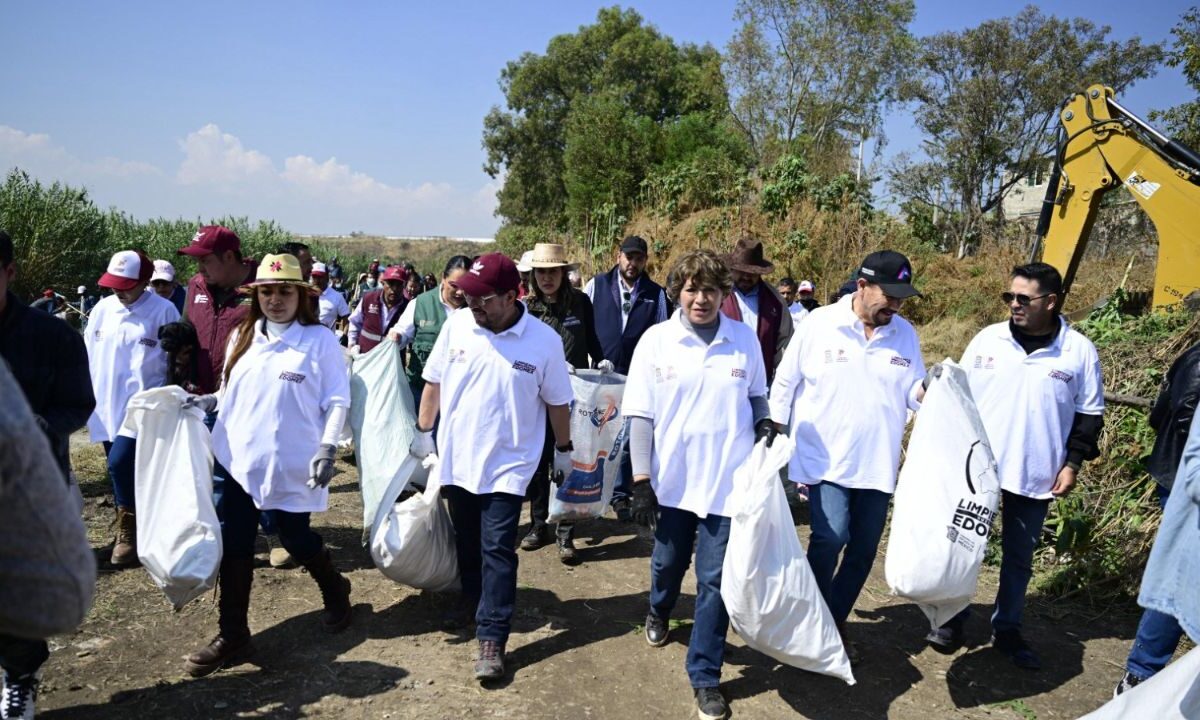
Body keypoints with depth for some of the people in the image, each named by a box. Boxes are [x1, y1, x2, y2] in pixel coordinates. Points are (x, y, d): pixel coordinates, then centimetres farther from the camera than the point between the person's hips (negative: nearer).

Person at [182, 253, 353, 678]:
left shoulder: (320, 339, -6)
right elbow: (231, 393, 17)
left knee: (295, 539, 8)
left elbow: (337, 401, -9)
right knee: (233, 546, 4)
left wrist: (326, 449, -18)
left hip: (291, 463, -4)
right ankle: (232, 635, 17)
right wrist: (205, 402, -2)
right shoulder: (242, 337, 10)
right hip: (238, 459, 5)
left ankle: (335, 590, 38)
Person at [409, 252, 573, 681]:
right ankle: (472, 596, 43)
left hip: (506, 465, -3)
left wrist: (564, 449, 8)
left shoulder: (544, 340, -12)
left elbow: (558, 401, -1)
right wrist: (424, 431, 11)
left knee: (498, 550, -3)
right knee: (466, 540, 19)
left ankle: (492, 640, 5)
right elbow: (434, 381, 6)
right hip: (456, 457, 4)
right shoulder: (456, 325, -6)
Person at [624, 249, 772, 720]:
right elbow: (641, 415, -5)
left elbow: (757, 394, 13)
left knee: (715, 579, 3)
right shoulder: (656, 340, -7)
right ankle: (659, 613, 54)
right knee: (669, 562, 20)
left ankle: (704, 676, 20)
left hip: (727, 481, 0)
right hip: (671, 480, 0)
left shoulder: (745, 340, -4)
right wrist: (641, 480, -8)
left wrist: (764, 422, -9)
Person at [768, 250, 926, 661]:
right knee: (830, 538, -16)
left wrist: (930, 391, -16)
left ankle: (835, 619, 31)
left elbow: (913, 392, 7)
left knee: (864, 549, 11)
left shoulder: (905, 335, 4)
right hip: (826, 461, -4)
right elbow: (784, 386, -2)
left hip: (877, 465, 5)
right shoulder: (819, 324, -7)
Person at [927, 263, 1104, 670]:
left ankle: (1007, 630, 28)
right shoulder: (987, 339, -2)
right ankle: (953, 620, 24)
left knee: (1019, 557, 12)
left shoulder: (1079, 351, -4)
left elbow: (1089, 414, 4)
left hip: (1036, 477, 0)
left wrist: (1072, 464, -1)